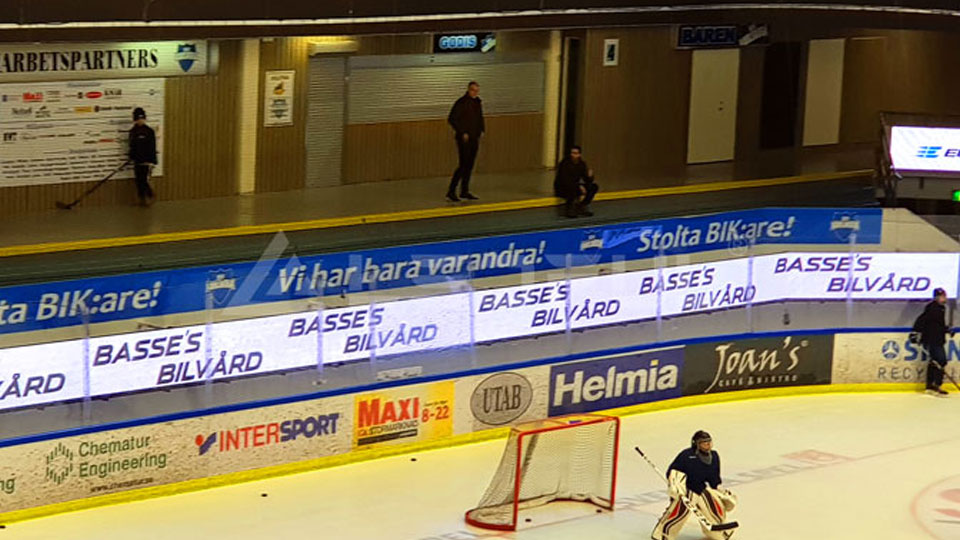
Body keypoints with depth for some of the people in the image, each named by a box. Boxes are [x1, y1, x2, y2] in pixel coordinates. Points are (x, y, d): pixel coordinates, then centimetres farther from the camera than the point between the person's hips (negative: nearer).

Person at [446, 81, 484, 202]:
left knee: (469, 165, 11)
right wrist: (462, 133, -17)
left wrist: (482, 129, 8)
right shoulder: (461, 103, -13)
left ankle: (465, 191, 19)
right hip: (464, 138, -8)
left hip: (474, 138, 8)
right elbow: (451, 119, -15)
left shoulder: (478, 103, 10)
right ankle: (451, 192, -8)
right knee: (463, 165, -11)